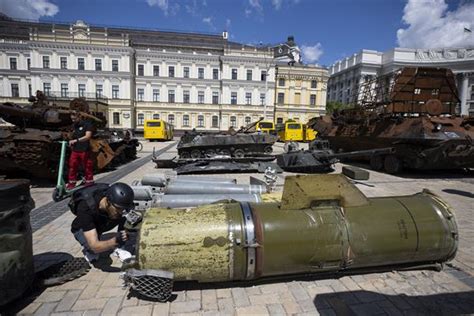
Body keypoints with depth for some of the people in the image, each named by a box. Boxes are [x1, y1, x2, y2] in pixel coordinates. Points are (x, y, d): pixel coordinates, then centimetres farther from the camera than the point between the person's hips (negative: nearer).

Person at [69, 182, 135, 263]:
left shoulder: (117, 199, -32)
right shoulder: (86, 209, -41)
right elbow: (95, 246, -43)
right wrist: (115, 241, -60)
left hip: (103, 222, 3)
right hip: (82, 229, -3)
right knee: (93, 249, -33)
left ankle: (119, 248, -3)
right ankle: (89, 250, 3)